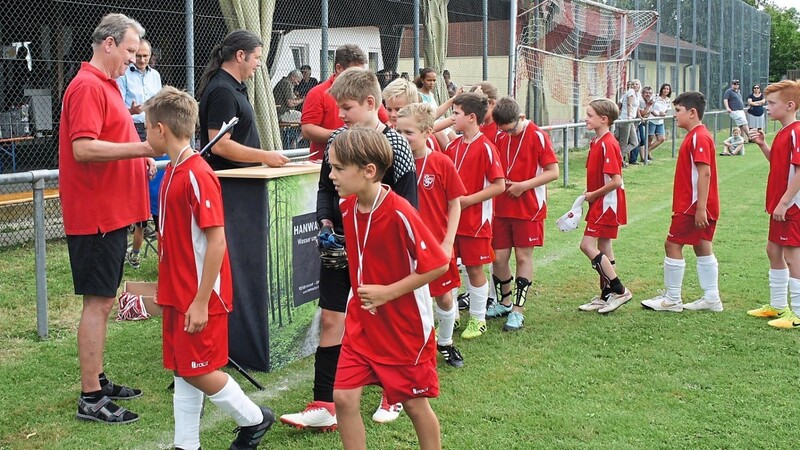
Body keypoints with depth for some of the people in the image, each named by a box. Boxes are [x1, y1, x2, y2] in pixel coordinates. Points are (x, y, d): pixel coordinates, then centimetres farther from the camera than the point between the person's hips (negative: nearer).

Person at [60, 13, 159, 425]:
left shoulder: (104, 84, 17)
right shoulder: (88, 86, -15)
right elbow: (83, 148, -25)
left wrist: (140, 158, 11)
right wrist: (142, 148, -26)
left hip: (110, 213, 10)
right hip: (96, 214, -10)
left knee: (102, 301, 15)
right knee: (97, 302, -6)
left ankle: (97, 381, 25)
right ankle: (91, 398, 0)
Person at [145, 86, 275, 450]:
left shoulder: (198, 175, -19)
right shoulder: (172, 171, 9)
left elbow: (216, 241, -21)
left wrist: (201, 301, -21)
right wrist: (167, 287, 18)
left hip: (199, 297, -9)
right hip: (177, 293, 9)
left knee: (197, 371, 1)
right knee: (182, 371, 12)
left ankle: (253, 419, 20)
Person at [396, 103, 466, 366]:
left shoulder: (442, 163, -9)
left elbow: (455, 205, -3)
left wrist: (448, 243, -7)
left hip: (437, 244, -1)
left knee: (444, 297, 12)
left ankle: (445, 343, 36)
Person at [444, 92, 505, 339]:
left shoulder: (486, 148, -14)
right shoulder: (453, 146, 7)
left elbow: (499, 185, -16)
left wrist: (467, 200, -19)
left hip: (476, 219, -7)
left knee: (474, 268, 3)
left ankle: (478, 319, 17)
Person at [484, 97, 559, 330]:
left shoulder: (537, 136, -11)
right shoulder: (500, 137, 4)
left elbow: (553, 172, -12)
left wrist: (523, 185, -18)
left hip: (529, 208, -5)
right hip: (501, 208, 5)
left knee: (523, 256, 1)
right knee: (498, 257, 6)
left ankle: (518, 310, 7)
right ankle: (504, 302, 26)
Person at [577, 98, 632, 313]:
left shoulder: (608, 144, -19)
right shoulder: (596, 142, 11)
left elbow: (616, 181, -24)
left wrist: (594, 194, -14)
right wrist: (589, 193, 6)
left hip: (607, 203, -10)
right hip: (601, 204, 10)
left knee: (587, 245, -11)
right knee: (603, 249, 13)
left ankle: (619, 291, -5)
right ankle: (606, 296, 20)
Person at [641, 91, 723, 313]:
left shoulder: (699, 137, -17)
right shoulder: (696, 136, 14)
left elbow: (704, 172, -24)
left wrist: (700, 207, -26)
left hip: (693, 205, -10)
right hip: (698, 205, 10)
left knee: (673, 244, -4)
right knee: (702, 247, 13)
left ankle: (672, 300, 3)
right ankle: (712, 298, 18)